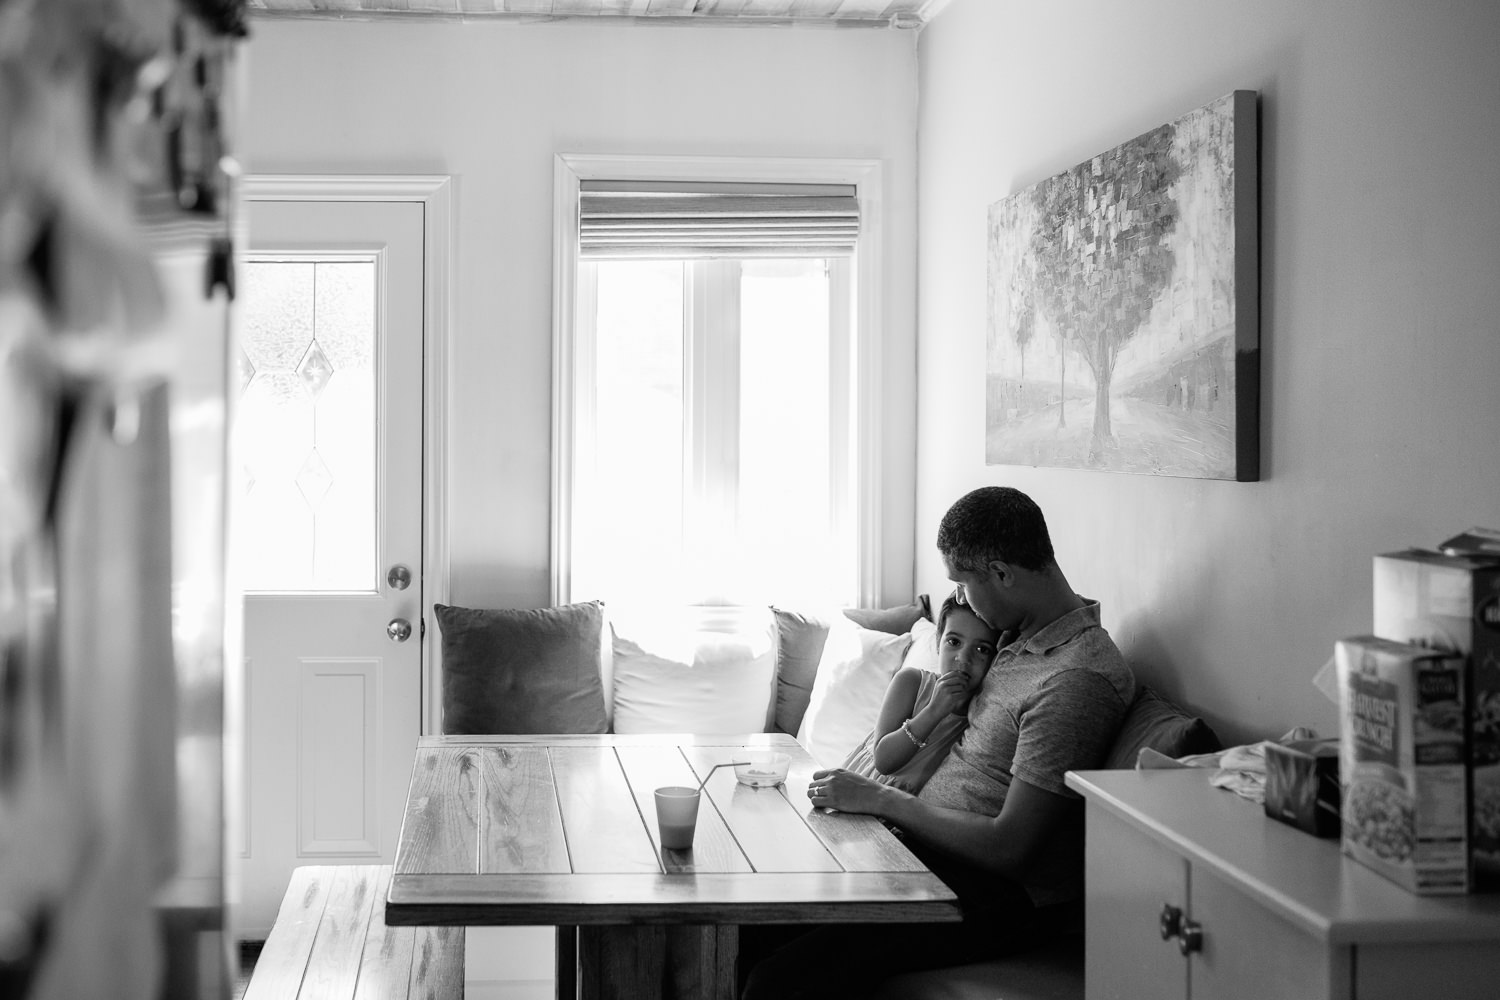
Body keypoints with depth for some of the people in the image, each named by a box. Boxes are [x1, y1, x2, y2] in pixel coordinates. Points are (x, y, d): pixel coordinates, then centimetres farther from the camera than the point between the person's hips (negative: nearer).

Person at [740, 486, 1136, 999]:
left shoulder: (1078, 679, -21)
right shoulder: (1023, 634, 10)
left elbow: (1008, 849, -22)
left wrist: (880, 799, -15)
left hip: (998, 898, -10)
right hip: (927, 847, 10)